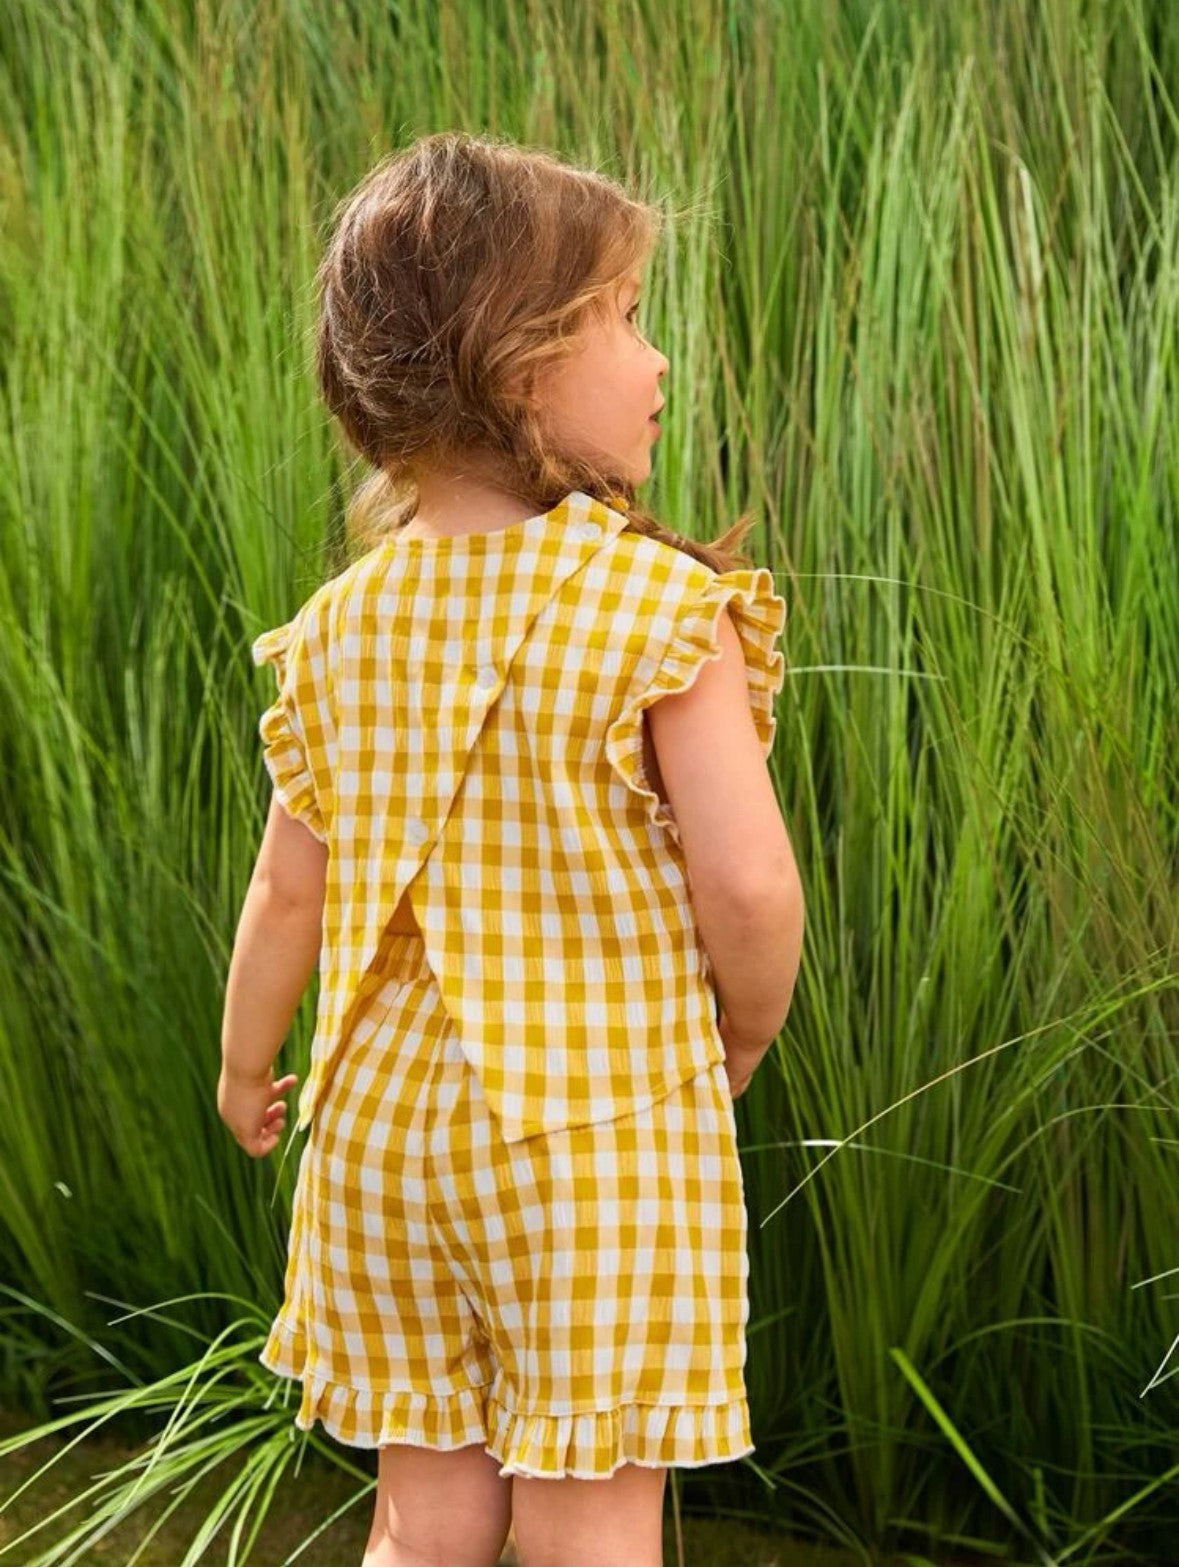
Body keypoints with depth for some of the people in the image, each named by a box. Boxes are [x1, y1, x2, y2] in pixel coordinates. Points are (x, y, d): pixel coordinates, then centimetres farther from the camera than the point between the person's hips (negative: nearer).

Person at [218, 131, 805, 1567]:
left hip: (386, 1128, 5)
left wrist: (243, 1069, 22)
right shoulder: (660, 604, -15)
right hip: (603, 1134, -5)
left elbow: (287, 892, 5)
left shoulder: (344, 625, 0)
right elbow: (748, 883, -19)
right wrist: (745, 1042, 1)